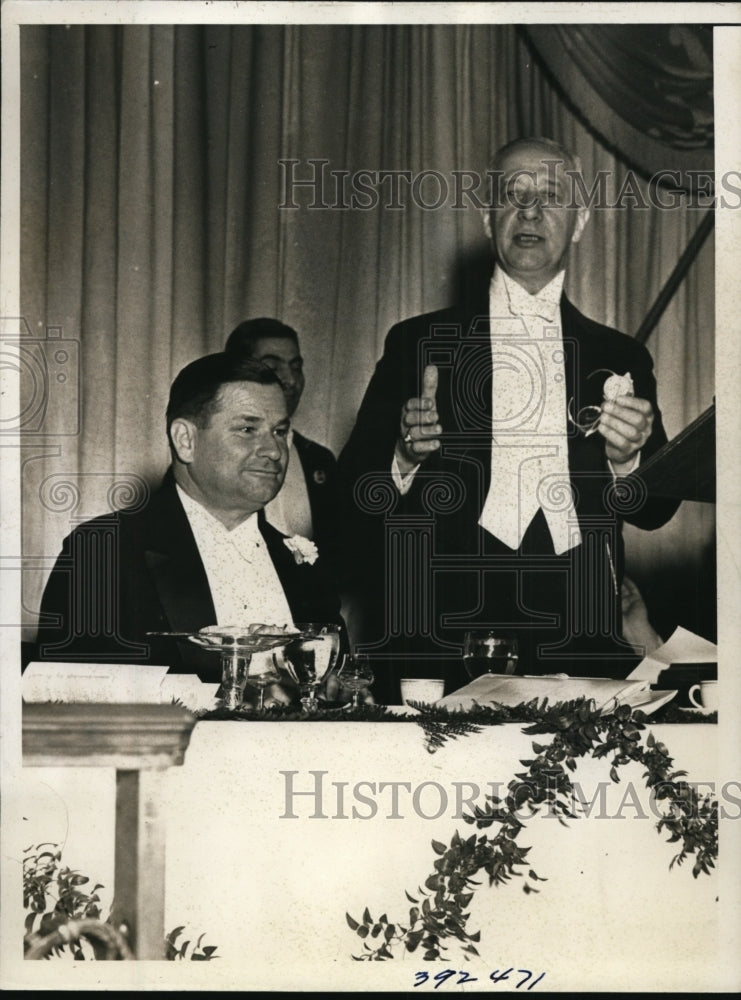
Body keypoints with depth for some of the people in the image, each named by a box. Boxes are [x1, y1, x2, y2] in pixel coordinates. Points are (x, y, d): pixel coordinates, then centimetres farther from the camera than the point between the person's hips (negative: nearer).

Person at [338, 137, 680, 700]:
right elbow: (357, 492, 7)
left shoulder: (621, 359, 15)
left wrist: (628, 462, -5)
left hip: (577, 633, 2)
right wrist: (404, 459, -13)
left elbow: (656, 511, 15)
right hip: (447, 628, -2)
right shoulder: (420, 343, 9)